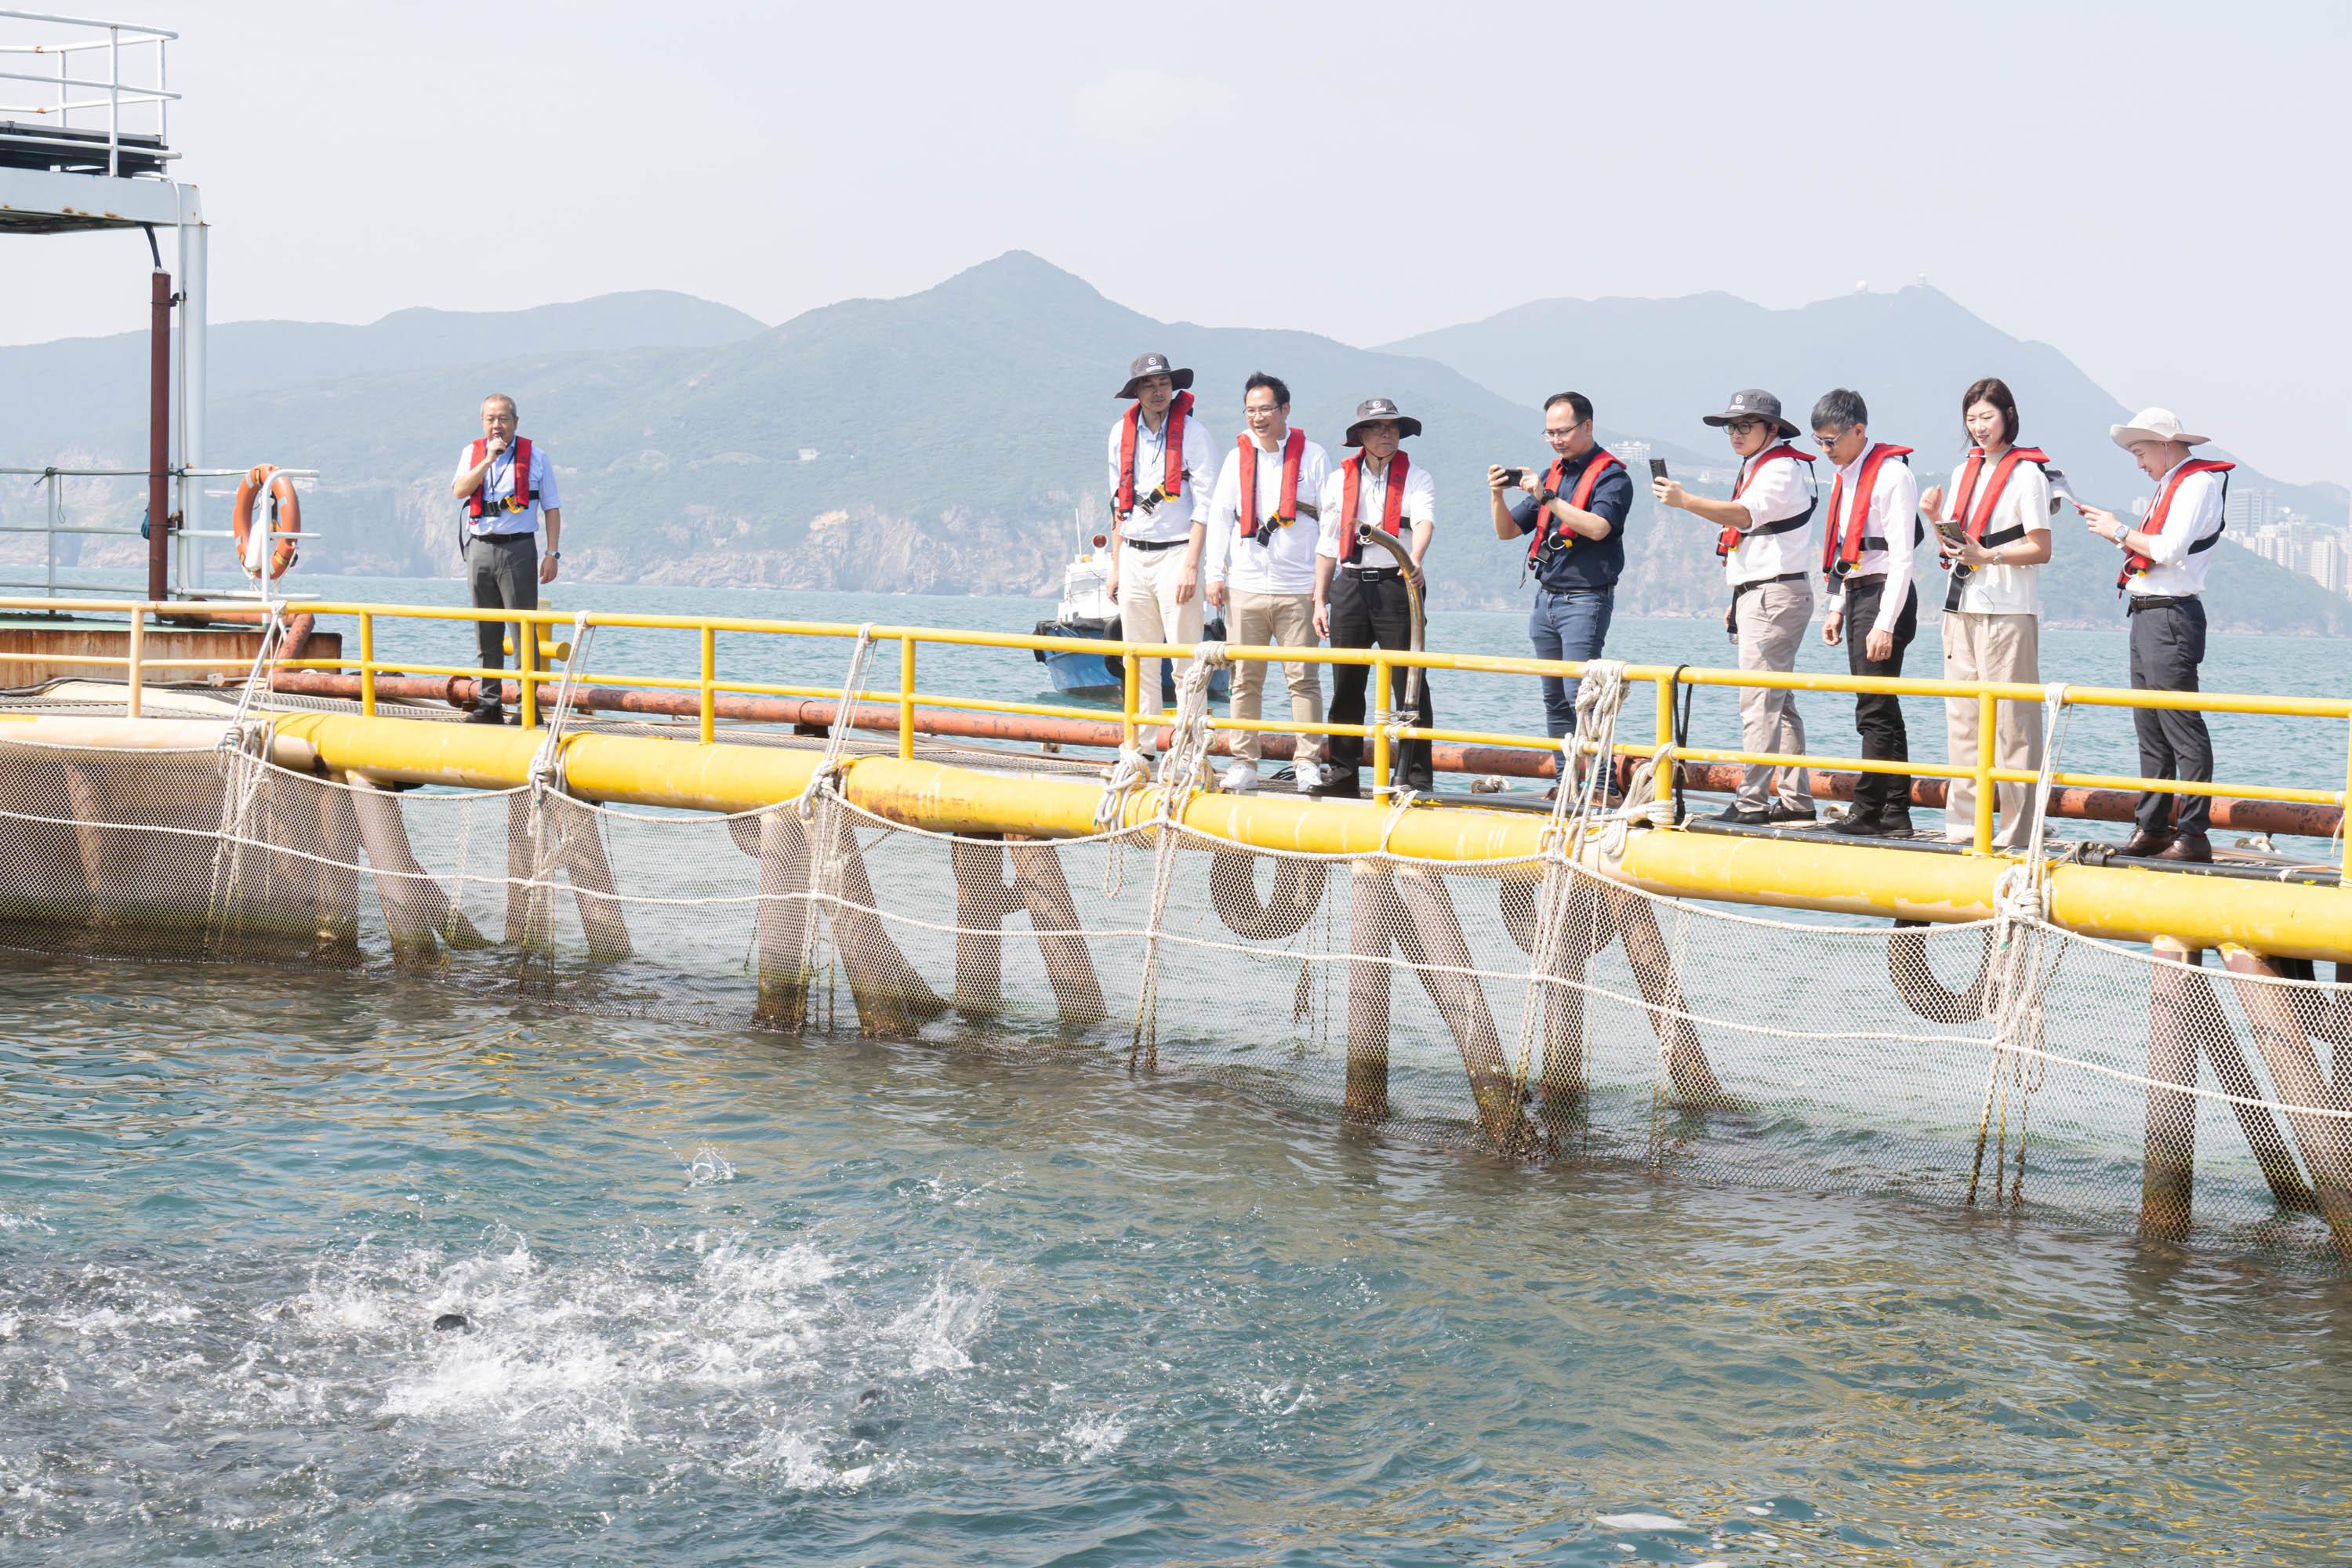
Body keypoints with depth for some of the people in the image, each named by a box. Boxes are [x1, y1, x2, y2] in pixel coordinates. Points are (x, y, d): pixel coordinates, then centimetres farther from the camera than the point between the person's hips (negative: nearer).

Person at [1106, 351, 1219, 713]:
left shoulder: (1193, 434, -6)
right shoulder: (1122, 433, 10)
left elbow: (1205, 506, -9)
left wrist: (1191, 565, -16)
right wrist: (1115, 567, 13)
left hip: (1175, 554, -5)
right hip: (1133, 557, 5)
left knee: (1185, 659, -8)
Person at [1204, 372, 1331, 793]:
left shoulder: (1313, 457, 5)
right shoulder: (1237, 458, 13)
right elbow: (1219, 517, 14)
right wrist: (1215, 574, 4)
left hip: (1299, 590, -2)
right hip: (1245, 588, 2)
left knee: (1303, 678, -4)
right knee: (1246, 679, 2)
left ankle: (1306, 763, 0)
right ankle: (1244, 763, 6)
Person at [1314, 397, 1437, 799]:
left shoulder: (1416, 478, 3)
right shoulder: (1340, 480, 13)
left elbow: (1424, 521, -17)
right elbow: (1327, 544, 15)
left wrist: (1415, 560, -37)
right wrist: (1319, 601, 8)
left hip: (1397, 585, -3)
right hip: (1349, 588, 3)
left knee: (1409, 685, -5)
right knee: (1346, 686, 5)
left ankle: (1415, 775, -1)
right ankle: (1343, 772, 12)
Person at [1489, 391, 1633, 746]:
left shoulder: (1611, 476, -5)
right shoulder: (1552, 474, 16)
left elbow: (1597, 528, -23)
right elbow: (1507, 530, 15)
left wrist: (1547, 497, -23)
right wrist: (1497, 495, -4)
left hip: (1585, 600, -8)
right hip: (1546, 596, 8)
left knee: (1578, 694, -15)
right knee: (1554, 699, 8)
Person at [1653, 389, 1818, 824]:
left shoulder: (1781, 468, -13)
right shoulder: (1757, 467, 20)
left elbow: (1743, 515, -31)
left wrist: (1685, 501, -43)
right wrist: (1739, 602, 21)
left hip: (1775, 594, -11)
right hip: (1759, 594, 11)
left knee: (1760, 702, -13)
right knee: (1779, 702, 12)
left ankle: (1751, 802, -16)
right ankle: (1796, 800, 16)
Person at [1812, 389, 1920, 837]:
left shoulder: (1892, 474, -13)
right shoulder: (1846, 476, 16)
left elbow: (1901, 556, -17)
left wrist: (1885, 625, -21)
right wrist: (1837, 608, 18)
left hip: (1885, 595, -10)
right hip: (1857, 595, 10)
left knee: (1875, 711, -9)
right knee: (1883, 710, 9)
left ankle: (1868, 811, -8)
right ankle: (1895, 814, 10)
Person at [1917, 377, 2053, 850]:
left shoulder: (2027, 472, -4)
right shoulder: (1964, 471, 17)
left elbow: (2040, 549, -8)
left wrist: (1985, 555, -19)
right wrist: (1934, 518, 3)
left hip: (2008, 611, -7)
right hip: (1961, 606, 7)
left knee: (2011, 721, -8)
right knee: (1962, 718, 7)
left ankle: (2018, 829, -6)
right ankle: (1963, 824, 12)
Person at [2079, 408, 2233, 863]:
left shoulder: (2199, 482, -9)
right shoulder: (2171, 484, 20)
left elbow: (2170, 549, -20)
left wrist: (2121, 531, -8)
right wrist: (2113, 531, 10)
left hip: (2172, 616, -10)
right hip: (2147, 616, 10)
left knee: (2182, 728, -10)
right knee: (2150, 730, 12)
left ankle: (2193, 834, -10)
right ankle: (2151, 828, 17)